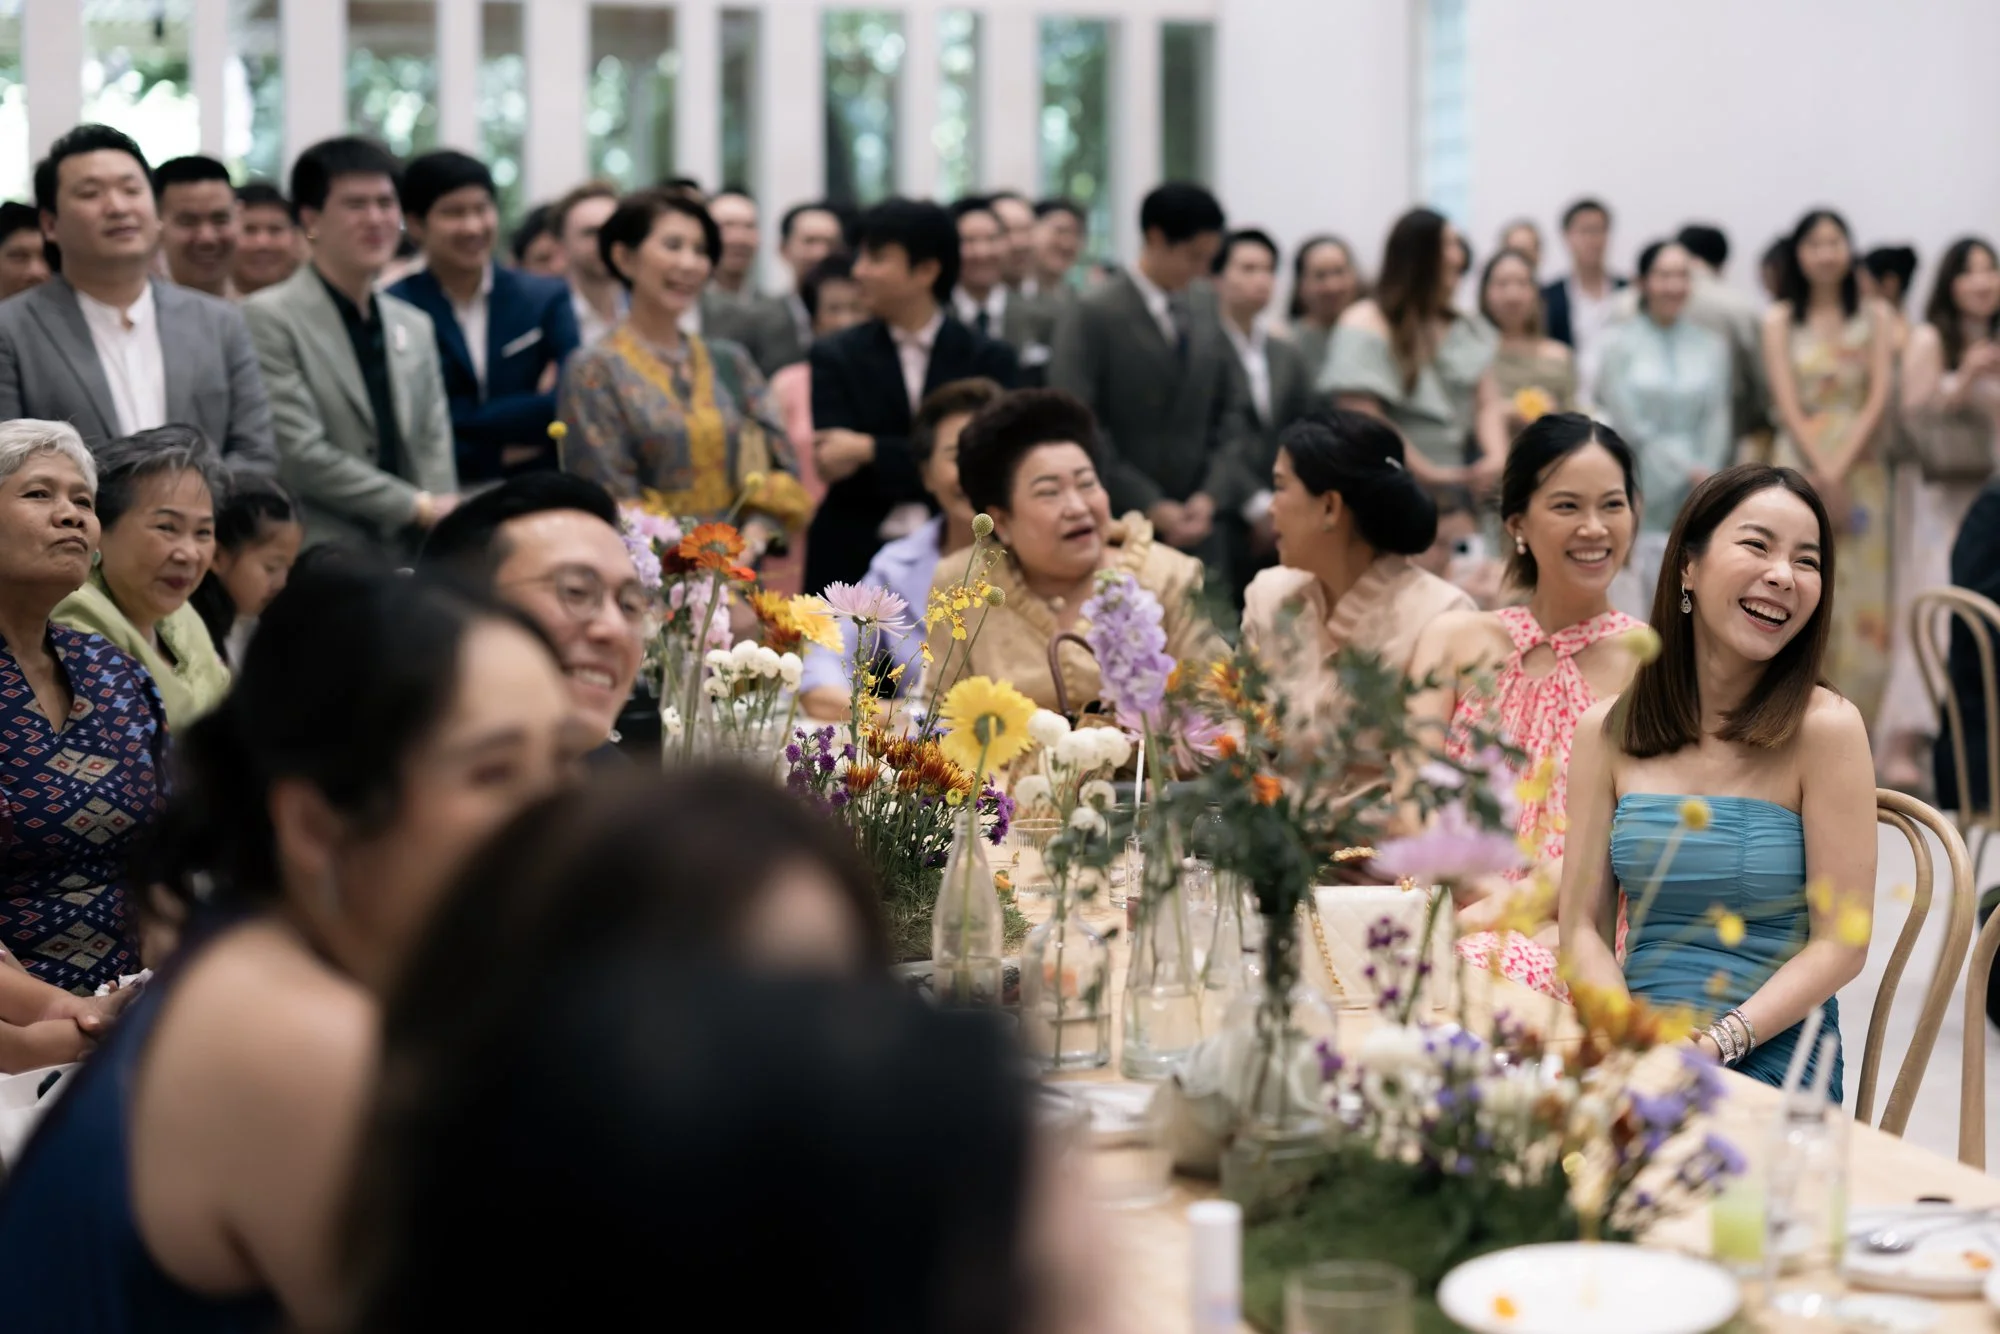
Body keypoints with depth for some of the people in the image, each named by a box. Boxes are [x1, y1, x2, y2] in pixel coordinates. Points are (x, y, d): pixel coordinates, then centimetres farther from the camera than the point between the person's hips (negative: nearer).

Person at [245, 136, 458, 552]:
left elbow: (432, 446, 13)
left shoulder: (416, 327, 16)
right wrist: (418, 506, -8)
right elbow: (299, 455, -11)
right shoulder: (269, 319, -4)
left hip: (411, 556, 6)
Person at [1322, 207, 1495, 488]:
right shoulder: (1367, 324, -7)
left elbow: (1484, 400, 8)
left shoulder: (1455, 325, 14)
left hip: (1454, 483, 6)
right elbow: (1363, 419, -16)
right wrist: (1427, 472, -17)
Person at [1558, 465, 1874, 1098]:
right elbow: (1582, 926, 5)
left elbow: (1840, 945, -5)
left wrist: (1714, 1045, -16)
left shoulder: (1825, 729, -4)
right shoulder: (1606, 732, 7)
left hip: (1773, 1064, -3)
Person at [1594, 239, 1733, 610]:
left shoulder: (1711, 346, 9)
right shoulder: (1620, 343, 1)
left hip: (1693, 506, 2)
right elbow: (1628, 423, -4)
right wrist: (1687, 469, -8)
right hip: (1640, 497, -2)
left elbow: (1716, 425, 5)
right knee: (1635, 611, -6)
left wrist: (1705, 481, -8)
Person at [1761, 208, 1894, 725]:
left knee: (1860, 591, -1)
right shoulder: (1780, 320, 5)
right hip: (1801, 464, -1)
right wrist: (1822, 473, -12)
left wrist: (1841, 469, -11)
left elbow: (1878, 398, 0)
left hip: (1860, 467, 1)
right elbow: (1788, 404, -2)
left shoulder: (1872, 317, 8)